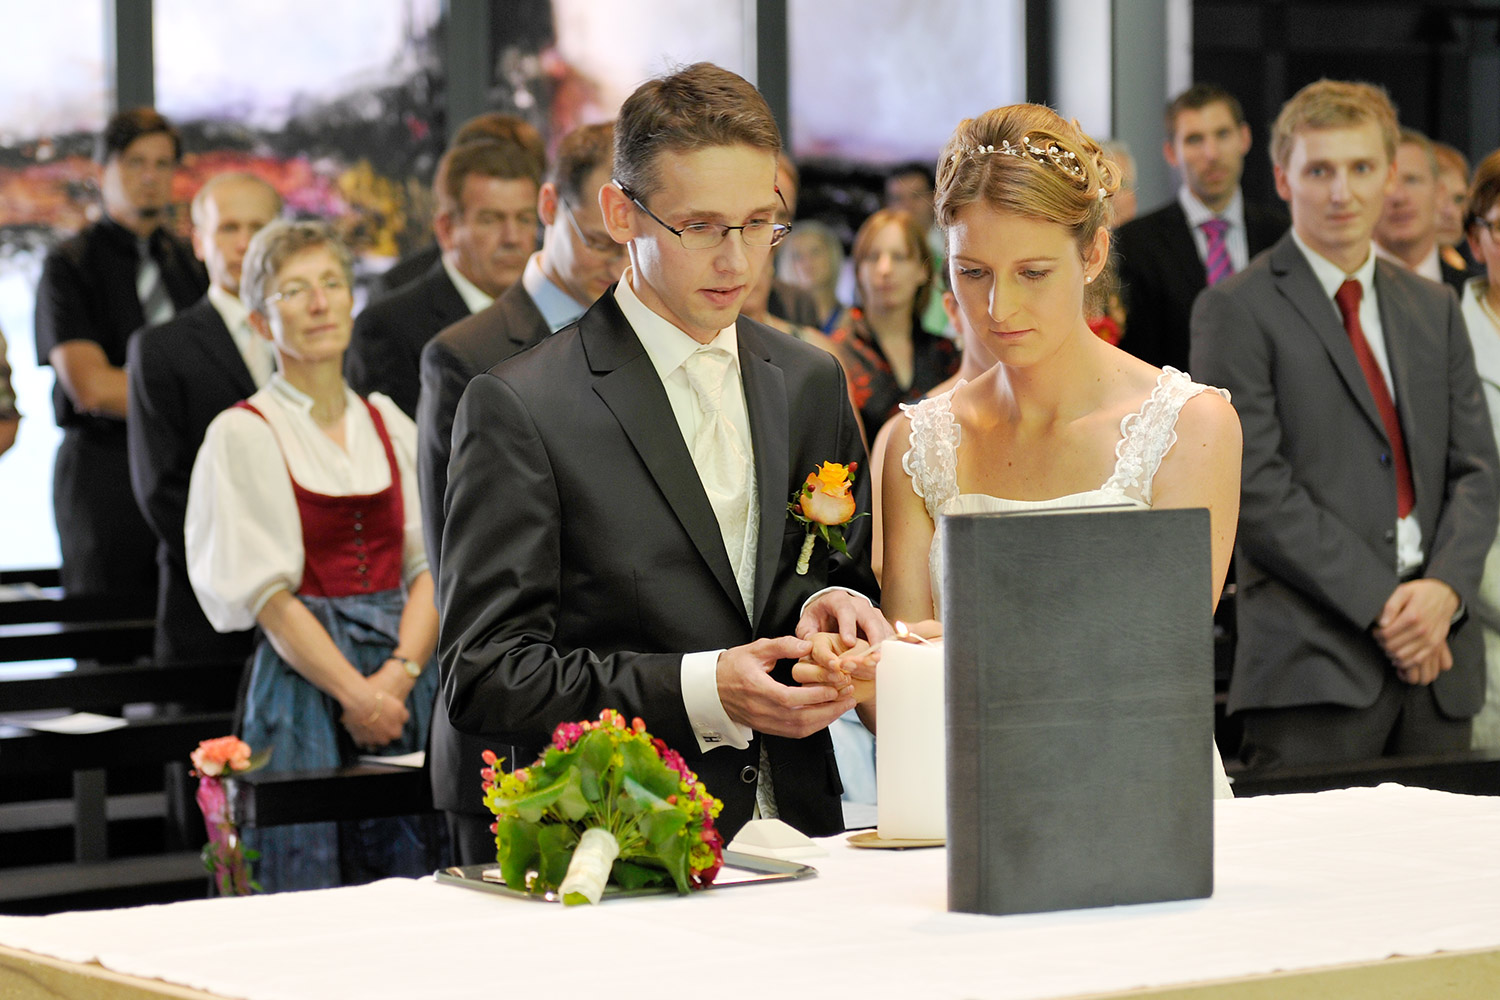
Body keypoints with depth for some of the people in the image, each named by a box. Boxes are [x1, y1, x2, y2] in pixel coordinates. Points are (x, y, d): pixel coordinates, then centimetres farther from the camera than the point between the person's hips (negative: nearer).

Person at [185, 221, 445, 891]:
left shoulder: (390, 425, 12)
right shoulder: (243, 433, -2)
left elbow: (430, 565, 6)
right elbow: (268, 594, -8)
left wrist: (399, 673, -10)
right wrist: (355, 692, -15)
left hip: (407, 673, 4)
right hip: (303, 678, -4)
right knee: (311, 899, -5)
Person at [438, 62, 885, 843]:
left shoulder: (812, 384, 13)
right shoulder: (518, 409, -4)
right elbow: (482, 674, -8)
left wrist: (832, 604, 0)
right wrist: (698, 692, -17)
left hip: (798, 831, 4)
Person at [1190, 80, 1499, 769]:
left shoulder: (1435, 309, 18)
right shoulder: (1236, 311, -1)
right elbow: (1254, 487, -9)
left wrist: (1445, 588, -7)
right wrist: (1380, 604, -14)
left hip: (1438, 654, 5)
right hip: (1314, 661, -5)